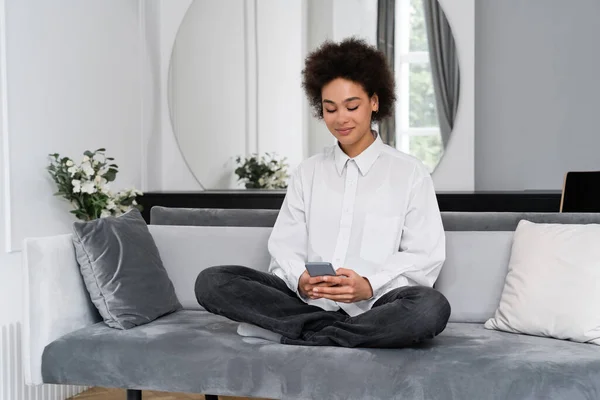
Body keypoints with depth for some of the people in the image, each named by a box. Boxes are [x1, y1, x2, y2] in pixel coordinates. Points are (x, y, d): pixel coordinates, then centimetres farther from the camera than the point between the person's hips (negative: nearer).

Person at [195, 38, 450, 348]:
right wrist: (300, 281, -15)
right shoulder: (307, 173, 17)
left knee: (431, 308, -36)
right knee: (212, 282, -17)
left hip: (374, 305, -2)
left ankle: (297, 333, -22)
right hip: (307, 301, 3)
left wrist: (369, 285, -19)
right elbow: (285, 247, 9)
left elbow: (425, 256, 0)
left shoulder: (410, 173, 7)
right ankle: (340, 329, -19)